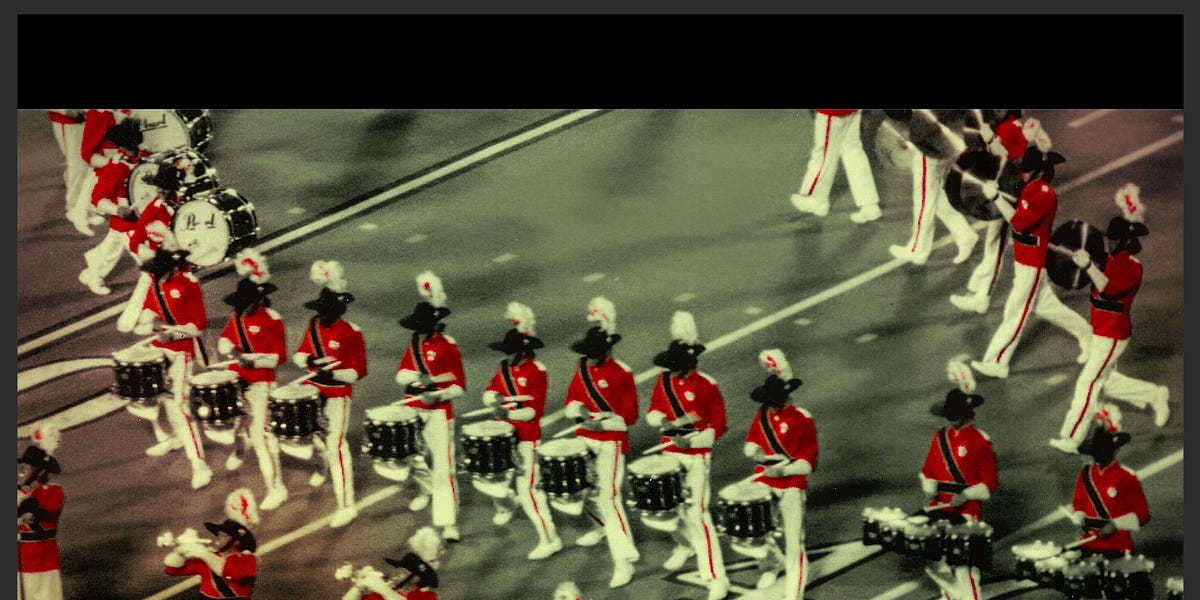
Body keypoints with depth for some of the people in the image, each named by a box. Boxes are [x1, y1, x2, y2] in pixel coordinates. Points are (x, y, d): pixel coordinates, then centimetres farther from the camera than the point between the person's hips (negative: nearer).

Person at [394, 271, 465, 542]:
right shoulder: (415, 343, 7)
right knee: (409, 456, 15)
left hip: (438, 411, -6)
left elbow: (459, 386, -11)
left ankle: (448, 523, -8)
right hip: (412, 409, 6)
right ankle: (428, 488, 46)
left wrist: (437, 395, -27)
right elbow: (400, 374, 3)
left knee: (443, 467, -8)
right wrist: (419, 377, -16)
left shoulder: (448, 347, -11)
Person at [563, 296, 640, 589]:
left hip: (611, 442, -7)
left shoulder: (622, 374, -14)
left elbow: (629, 417, -12)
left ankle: (625, 560, -11)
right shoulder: (583, 368, 3)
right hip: (584, 438, 7)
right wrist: (579, 411, -13)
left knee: (608, 496, -12)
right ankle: (603, 526, 46)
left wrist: (602, 423, -24)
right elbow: (570, 402, 9)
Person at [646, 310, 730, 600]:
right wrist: (663, 421, -13)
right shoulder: (664, 380, 0)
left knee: (696, 515, -10)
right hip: (669, 453, 6)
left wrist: (691, 440, -25)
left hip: (697, 458, -6)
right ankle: (685, 545, 47)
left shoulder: (707, 386, -14)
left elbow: (718, 427, -11)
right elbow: (653, 411, 9)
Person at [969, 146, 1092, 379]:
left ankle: (996, 362, 7)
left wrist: (996, 197, -31)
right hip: (1024, 257, 10)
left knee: (1015, 312, -1)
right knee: (1044, 304, 23)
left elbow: (1019, 223, -31)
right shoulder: (1030, 186, 3)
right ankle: (1085, 333, 38)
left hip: (1032, 262, -10)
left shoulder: (1045, 195, -25)